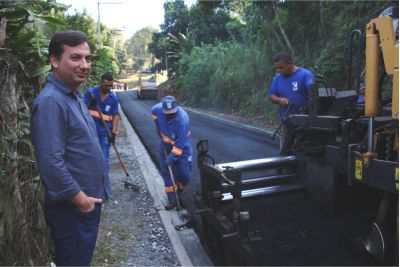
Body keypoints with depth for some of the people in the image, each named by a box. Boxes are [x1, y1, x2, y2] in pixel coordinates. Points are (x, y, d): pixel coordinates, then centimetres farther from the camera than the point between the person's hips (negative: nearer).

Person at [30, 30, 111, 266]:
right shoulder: (50, 101, -23)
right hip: (72, 207, -9)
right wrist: (79, 198, -19)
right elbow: (51, 163, -29)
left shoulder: (75, 95, 9)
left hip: (89, 200, 9)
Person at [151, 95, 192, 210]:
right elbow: (153, 111, 10)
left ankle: (177, 194, 26)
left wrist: (173, 157, -27)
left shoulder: (183, 119, -33)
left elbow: (180, 142, -29)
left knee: (184, 174, -3)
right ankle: (172, 199, 10)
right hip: (165, 144, 4)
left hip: (182, 146, -4)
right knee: (167, 172, 2)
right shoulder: (158, 109, -19)